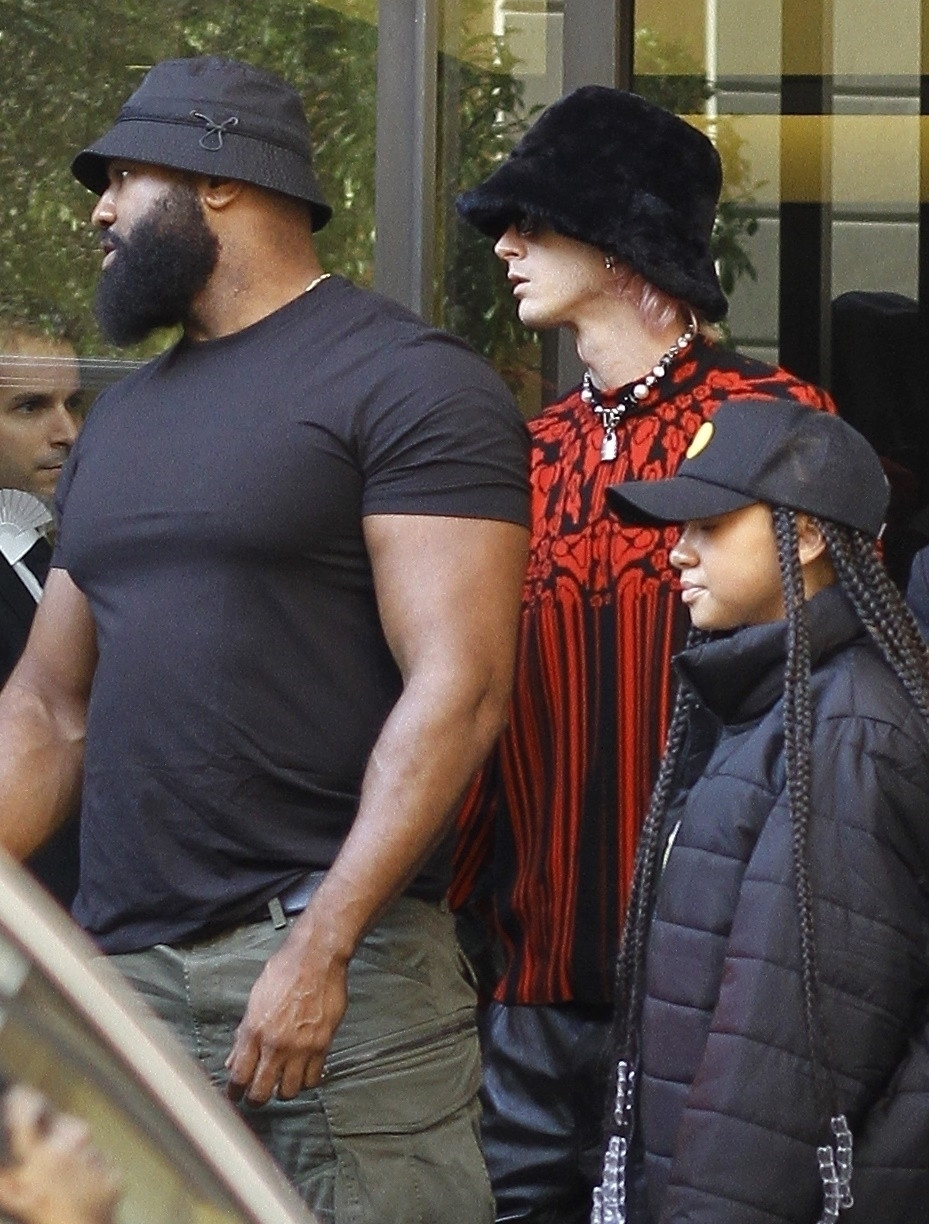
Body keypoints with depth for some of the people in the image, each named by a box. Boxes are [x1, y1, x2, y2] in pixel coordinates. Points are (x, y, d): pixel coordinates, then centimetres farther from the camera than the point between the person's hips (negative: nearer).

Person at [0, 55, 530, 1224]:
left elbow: (458, 688, -13)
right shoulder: (117, 421, 18)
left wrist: (319, 948, -20)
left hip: (340, 955, -6)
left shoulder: (406, 383, -4)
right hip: (126, 965, 6)